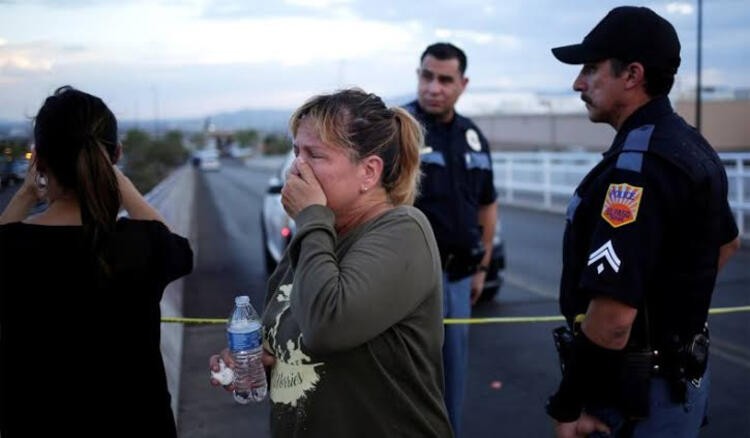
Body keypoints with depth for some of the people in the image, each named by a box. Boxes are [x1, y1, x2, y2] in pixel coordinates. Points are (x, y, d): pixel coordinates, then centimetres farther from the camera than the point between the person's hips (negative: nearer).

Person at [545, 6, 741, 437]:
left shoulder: (635, 166, -25)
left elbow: (612, 316, -31)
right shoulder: (692, 146, 6)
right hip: (684, 371, 9)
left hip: (641, 389, -9)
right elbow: (727, 242, 23)